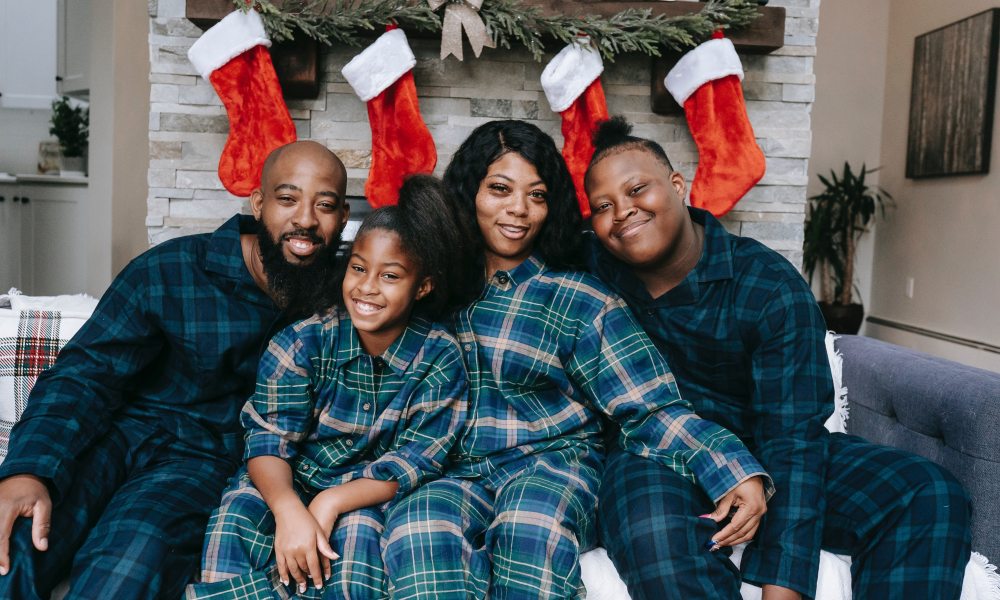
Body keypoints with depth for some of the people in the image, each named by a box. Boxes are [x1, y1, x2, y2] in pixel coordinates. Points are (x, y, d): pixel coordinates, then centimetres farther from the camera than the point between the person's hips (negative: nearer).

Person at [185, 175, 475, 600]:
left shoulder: (440, 359, -11)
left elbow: (416, 460, -14)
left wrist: (331, 502, -29)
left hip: (369, 496, -1)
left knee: (359, 531, -33)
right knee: (237, 512, -28)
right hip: (290, 484, 1)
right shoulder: (303, 342, -9)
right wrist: (289, 510, -37)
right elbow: (269, 437, -15)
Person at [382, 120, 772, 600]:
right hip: (456, 471, 2)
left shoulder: (578, 301, -1)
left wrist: (735, 469, -21)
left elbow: (649, 408, -6)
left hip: (554, 465, -1)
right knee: (418, 527, -33)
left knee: (531, 527, -36)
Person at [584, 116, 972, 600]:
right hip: (654, 455, -1)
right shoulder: (596, 263, -6)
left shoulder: (772, 288, -15)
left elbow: (792, 438, -19)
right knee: (653, 535, -40)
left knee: (931, 498, -19)